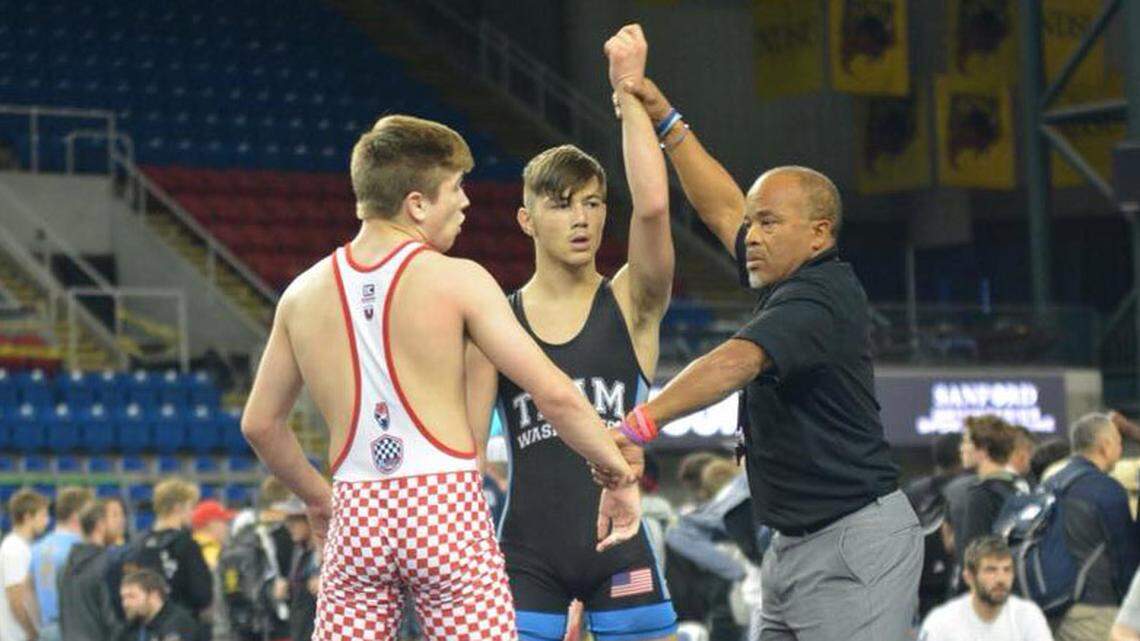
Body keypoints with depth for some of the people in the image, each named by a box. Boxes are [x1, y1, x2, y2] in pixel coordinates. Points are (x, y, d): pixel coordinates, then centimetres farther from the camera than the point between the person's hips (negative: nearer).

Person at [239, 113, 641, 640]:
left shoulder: (303, 294, 8)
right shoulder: (457, 281, -5)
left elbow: (259, 424, 17)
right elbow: (555, 394, -9)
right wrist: (621, 476, 3)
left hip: (357, 516, 4)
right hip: (447, 505, -4)